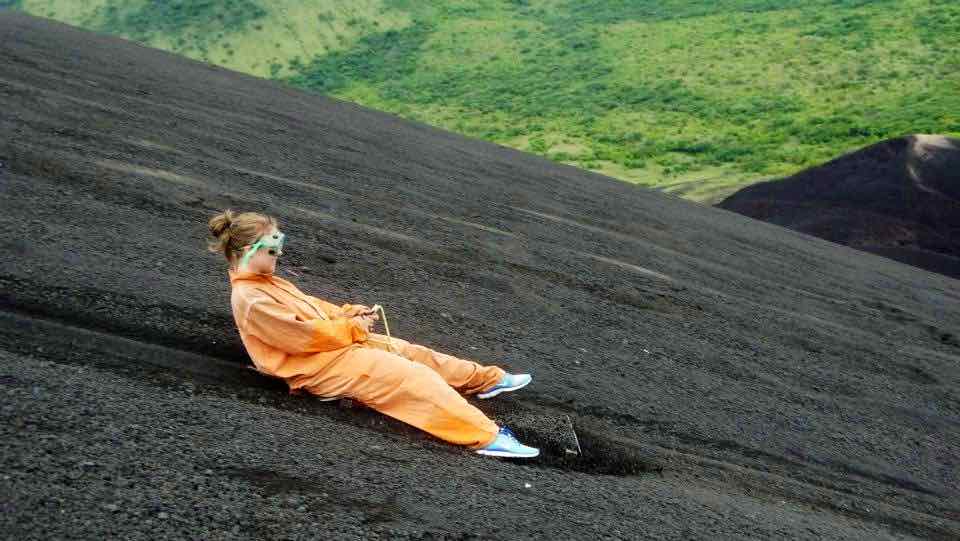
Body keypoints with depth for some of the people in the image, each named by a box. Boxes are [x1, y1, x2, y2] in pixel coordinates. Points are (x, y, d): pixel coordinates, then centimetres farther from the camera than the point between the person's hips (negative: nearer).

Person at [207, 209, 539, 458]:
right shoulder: (251, 301, -20)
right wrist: (352, 328, -11)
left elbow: (310, 307, 20)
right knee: (412, 377, -19)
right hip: (323, 367, -10)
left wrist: (349, 313, 3)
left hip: (335, 345, 10)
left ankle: (489, 379, 22)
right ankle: (486, 437, -25)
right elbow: (307, 335, -22)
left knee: (411, 352, 10)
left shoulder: (265, 283, 13)